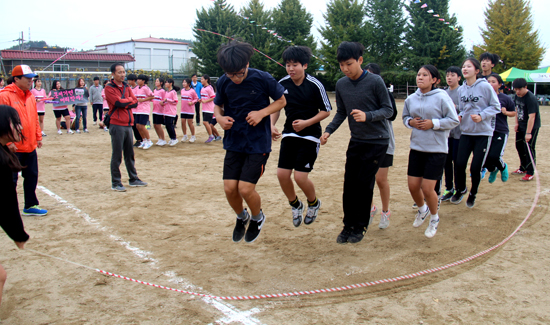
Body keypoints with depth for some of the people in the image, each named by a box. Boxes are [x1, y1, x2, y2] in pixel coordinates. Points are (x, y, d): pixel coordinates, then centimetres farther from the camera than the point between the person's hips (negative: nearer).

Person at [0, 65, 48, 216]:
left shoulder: (30, 96, 10)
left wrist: (38, 136, 15)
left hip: (30, 146, 7)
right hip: (13, 148, -7)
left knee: (32, 176, 15)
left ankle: (30, 206, 28)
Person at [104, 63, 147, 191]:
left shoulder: (126, 87, 15)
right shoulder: (109, 88, -5)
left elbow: (135, 102, 5)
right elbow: (118, 102, -18)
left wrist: (124, 103, -10)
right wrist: (129, 100, -1)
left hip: (128, 124, 7)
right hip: (117, 125, -7)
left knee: (130, 154, 14)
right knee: (117, 156, -2)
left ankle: (133, 179, 24)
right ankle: (115, 183, 5)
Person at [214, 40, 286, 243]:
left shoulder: (262, 79, -14)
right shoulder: (223, 82, -3)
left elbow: (281, 101, -1)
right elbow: (217, 105, 13)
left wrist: (262, 113, -18)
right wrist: (220, 117, -10)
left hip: (258, 143, -4)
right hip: (234, 142, 4)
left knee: (246, 189, -10)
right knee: (230, 188, -1)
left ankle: (257, 218, 24)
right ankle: (241, 217, 33)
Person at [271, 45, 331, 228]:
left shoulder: (315, 85, -13)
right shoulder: (282, 84, -1)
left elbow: (326, 111, -6)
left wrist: (306, 123, -17)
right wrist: (272, 125, -5)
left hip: (310, 136, -4)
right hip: (289, 134, 5)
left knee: (300, 177, -11)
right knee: (282, 174, -3)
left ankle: (314, 204, 22)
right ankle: (295, 205, 26)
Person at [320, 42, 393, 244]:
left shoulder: (375, 81, -13)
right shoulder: (341, 84, 2)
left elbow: (388, 110, -9)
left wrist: (367, 116, -26)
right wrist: (329, 131, -4)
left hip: (377, 141, -4)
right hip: (356, 141, 4)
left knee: (364, 184, -4)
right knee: (349, 184, 3)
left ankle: (360, 227, 13)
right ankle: (348, 226, 18)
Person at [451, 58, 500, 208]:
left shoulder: (485, 86, -9)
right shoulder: (461, 89, 6)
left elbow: (496, 106, -5)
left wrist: (481, 116, -18)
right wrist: (460, 116, -4)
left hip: (483, 133, -4)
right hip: (466, 132, 4)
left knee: (475, 167, -1)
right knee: (459, 164, -3)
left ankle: (473, 194, 26)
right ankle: (460, 190, 25)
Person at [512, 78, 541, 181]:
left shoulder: (531, 98, -25)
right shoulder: (517, 96, 1)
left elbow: (531, 117, -29)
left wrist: (528, 133, -32)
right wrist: (517, 123, 12)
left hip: (532, 126, -9)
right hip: (521, 125, 9)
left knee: (529, 148, -9)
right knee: (519, 146, 16)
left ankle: (530, 173, -2)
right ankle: (523, 168, 32)